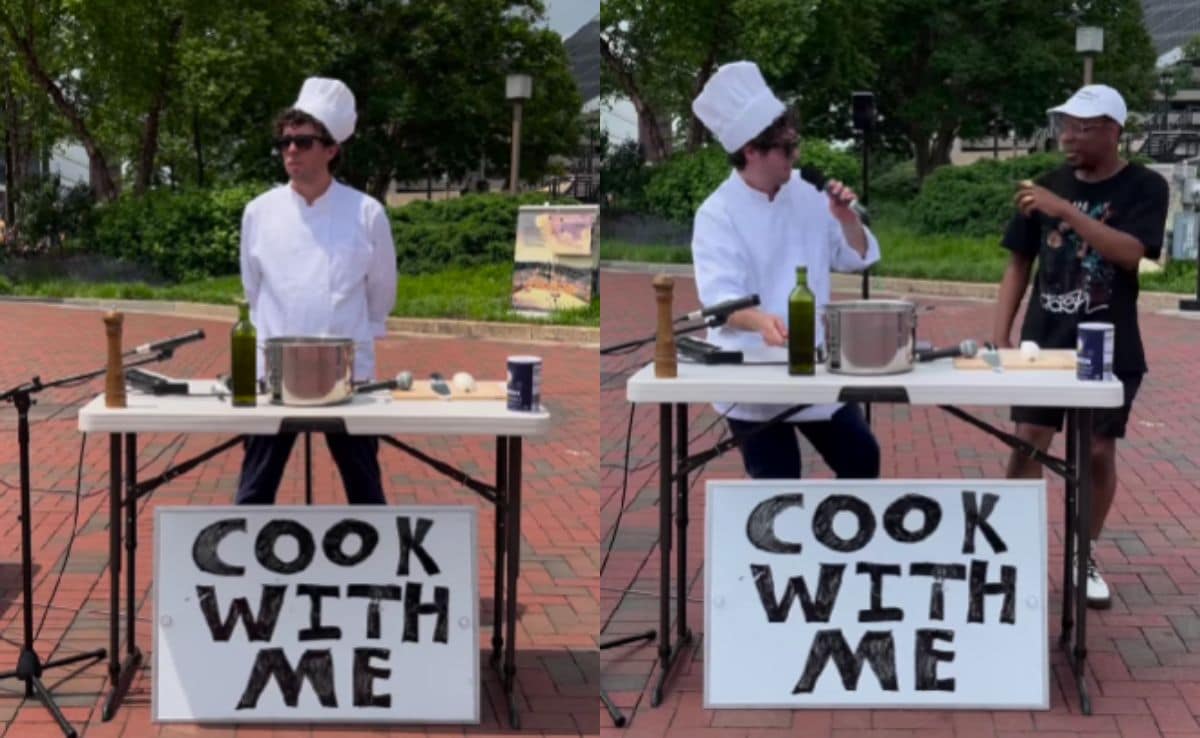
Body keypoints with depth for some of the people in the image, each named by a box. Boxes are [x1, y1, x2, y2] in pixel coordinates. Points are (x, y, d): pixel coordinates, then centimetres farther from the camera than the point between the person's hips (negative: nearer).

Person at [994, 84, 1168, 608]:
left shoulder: (1143, 188, -6)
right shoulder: (1050, 185, 4)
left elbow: (1130, 252, -23)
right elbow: (1019, 264, 8)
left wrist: (1064, 211, -30)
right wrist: (1000, 334, 0)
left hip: (1109, 349, -2)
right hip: (1044, 342, 2)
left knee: (1098, 452, 4)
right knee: (1028, 443, -3)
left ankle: (1085, 558, 19)